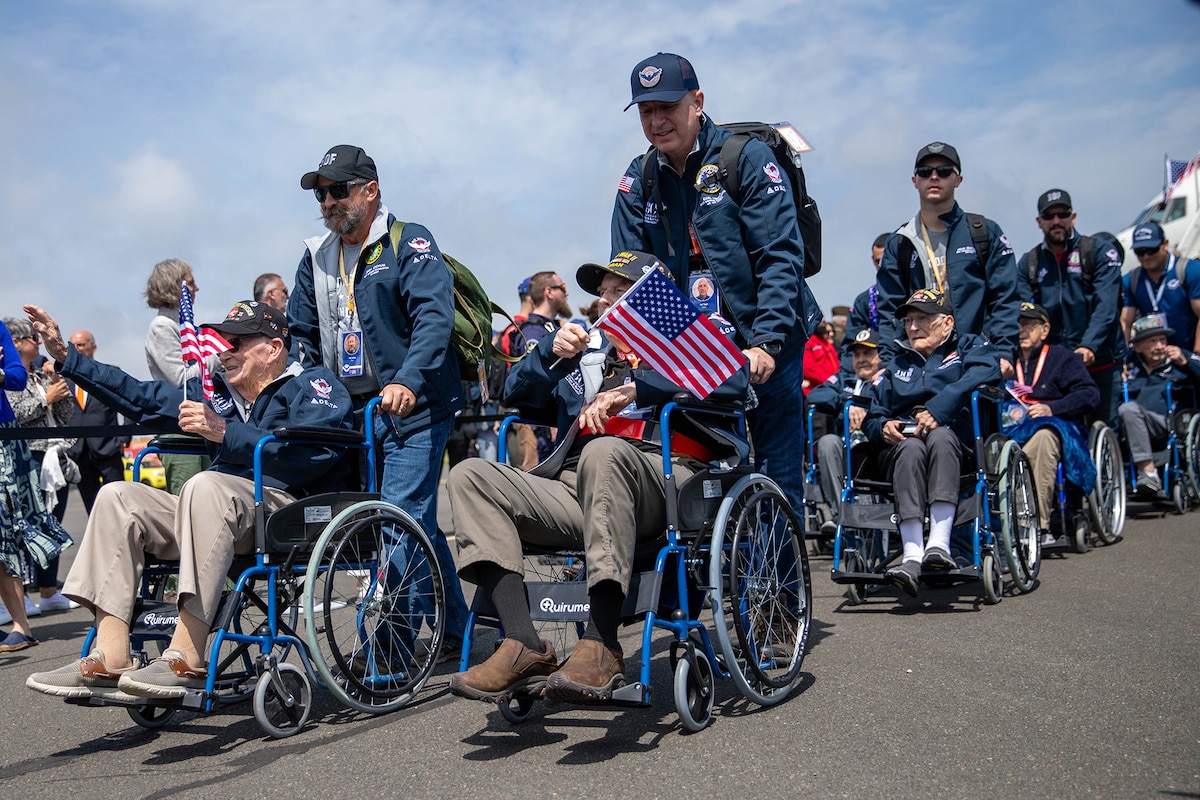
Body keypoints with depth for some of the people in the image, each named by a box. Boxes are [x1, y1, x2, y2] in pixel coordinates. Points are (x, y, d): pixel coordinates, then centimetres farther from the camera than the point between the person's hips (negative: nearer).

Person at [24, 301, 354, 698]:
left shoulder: (313, 384, 4)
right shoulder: (218, 390, 26)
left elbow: (310, 453, -16)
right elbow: (140, 397, 33)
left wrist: (224, 433, -21)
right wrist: (66, 356, 29)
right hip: (219, 516, 8)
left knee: (206, 485, -34)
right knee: (118, 496, -7)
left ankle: (187, 659, -40)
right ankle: (109, 661, -20)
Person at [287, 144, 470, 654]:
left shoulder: (409, 243, -5)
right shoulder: (317, 257, 14)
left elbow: (434, 316, -18)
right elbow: (300, 337, 19)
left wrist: (407, 381, -32)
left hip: (413, 407, -6)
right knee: (417, 521, 11)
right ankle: (456, 630, 21)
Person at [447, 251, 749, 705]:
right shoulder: (590, 352, 36)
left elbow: (732, 378, 0)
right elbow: (518, 395, 31)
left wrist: (633, 389, -6)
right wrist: (552, 352, 12)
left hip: (659, 484, -5)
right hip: (575, 493, 5)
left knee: (604, 450, -38)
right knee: (470, 476, -16)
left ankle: (601, 648, -42)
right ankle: (525, 647, -30)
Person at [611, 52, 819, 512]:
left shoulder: (747, 158, -8)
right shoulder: (638, 181, 6)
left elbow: (780, 257, -15)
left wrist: (766, 342, -25)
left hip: (766, 348, -4)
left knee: (776, 478, -2)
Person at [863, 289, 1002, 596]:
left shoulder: (970, 346, 16)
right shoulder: (896, 364, 30)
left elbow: (983, 374, -10)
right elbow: (872, 417, 21)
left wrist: (938, 409, -24)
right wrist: (884, 426, -6)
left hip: (958, 439, -2)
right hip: (900, 443, 2)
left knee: (941, 436, -37)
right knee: (911, 447, -34)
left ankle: (939, 543, -47)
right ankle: (912, 557, -50)